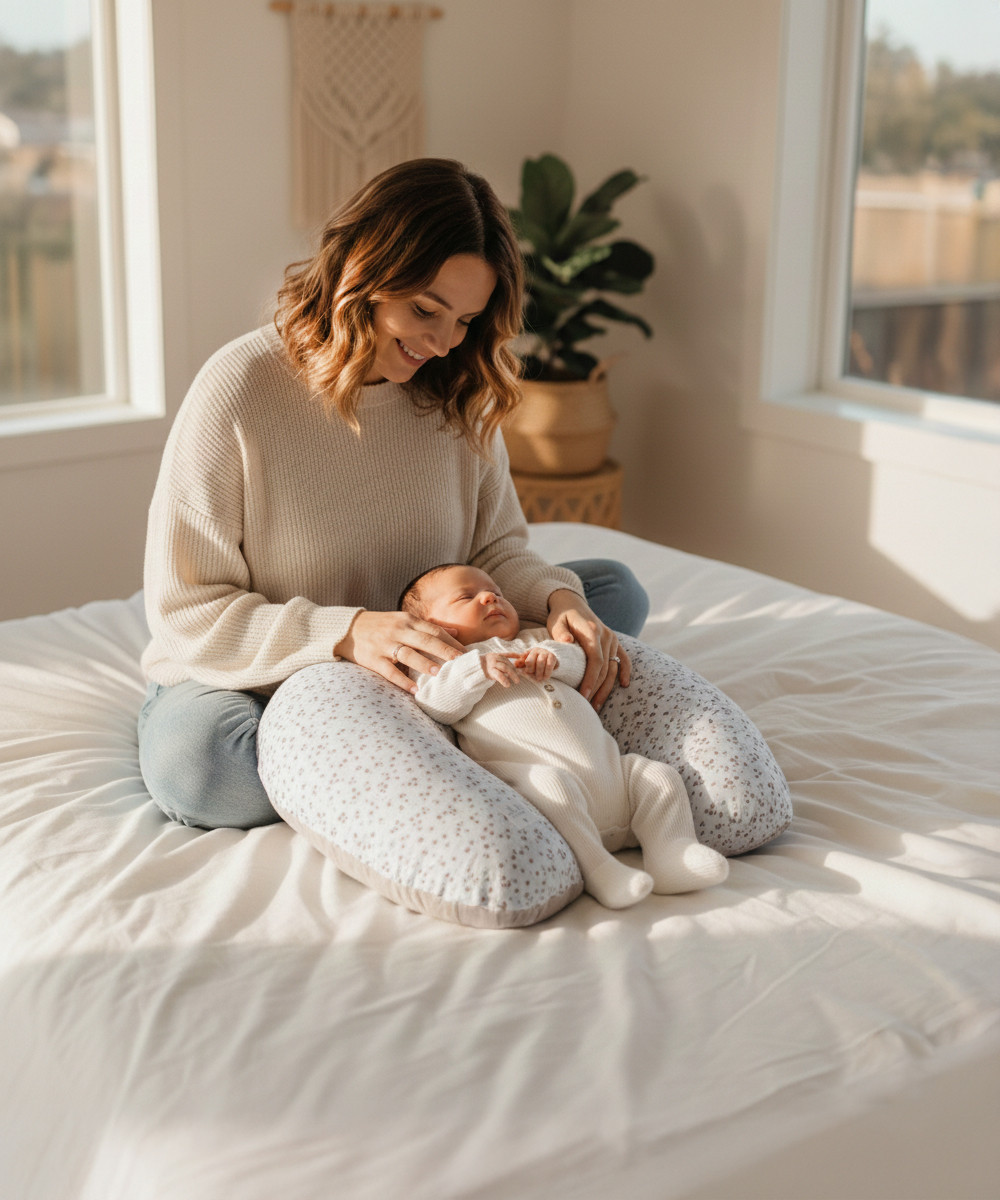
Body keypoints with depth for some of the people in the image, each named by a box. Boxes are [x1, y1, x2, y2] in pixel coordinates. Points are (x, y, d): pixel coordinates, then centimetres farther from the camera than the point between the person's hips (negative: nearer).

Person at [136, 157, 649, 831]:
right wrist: (347, 635, -34)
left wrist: (560, 597, -24)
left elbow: (497, 546, 0)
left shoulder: (459, 391, -3)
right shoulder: (239, 389, -20)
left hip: (416, 669, 5)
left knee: (615, 590, -4)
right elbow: (185, 610, -20)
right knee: (191, 757, -39)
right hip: (256, 682, -4)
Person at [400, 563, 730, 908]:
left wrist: (553, 656, -3)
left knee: (659, 775, -3)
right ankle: (595, 868, -38)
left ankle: (671, 852, -14)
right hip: (541, 772, -7)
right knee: (551, 786, -38)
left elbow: (577, 666, 20)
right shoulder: (448, 662, 14)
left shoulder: (531, 641, 33)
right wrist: (479, 667, -18)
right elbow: (437, 704, -5)